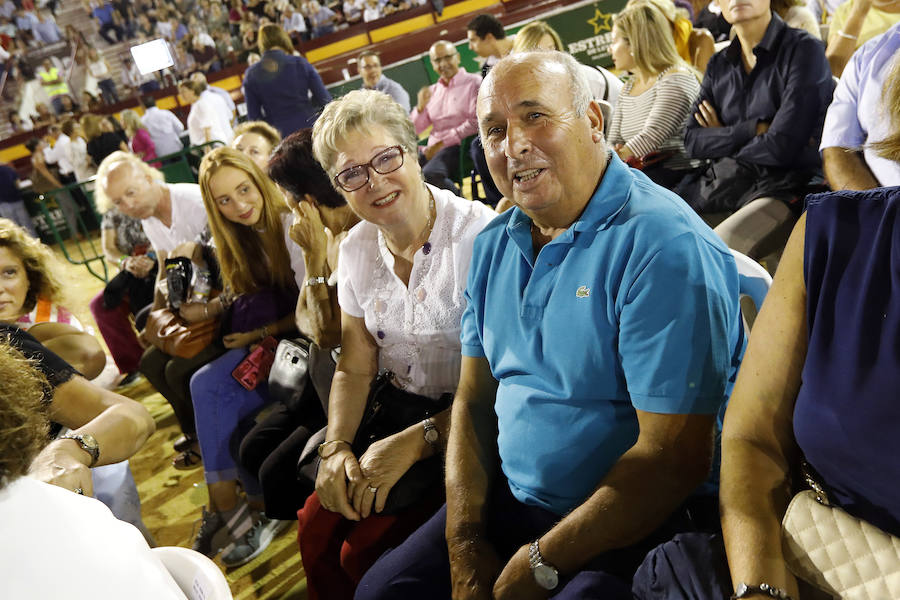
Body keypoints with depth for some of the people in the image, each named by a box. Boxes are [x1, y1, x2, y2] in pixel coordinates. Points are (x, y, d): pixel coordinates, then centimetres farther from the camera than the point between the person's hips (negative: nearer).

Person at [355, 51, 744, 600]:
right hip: (507, 503, 6)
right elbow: (475, 399, 7)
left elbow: (674, 456, -23)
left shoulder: (664, 244, -20)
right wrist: (465, 544, -4)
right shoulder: (494, 245, 5)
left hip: (631, 528, -6)